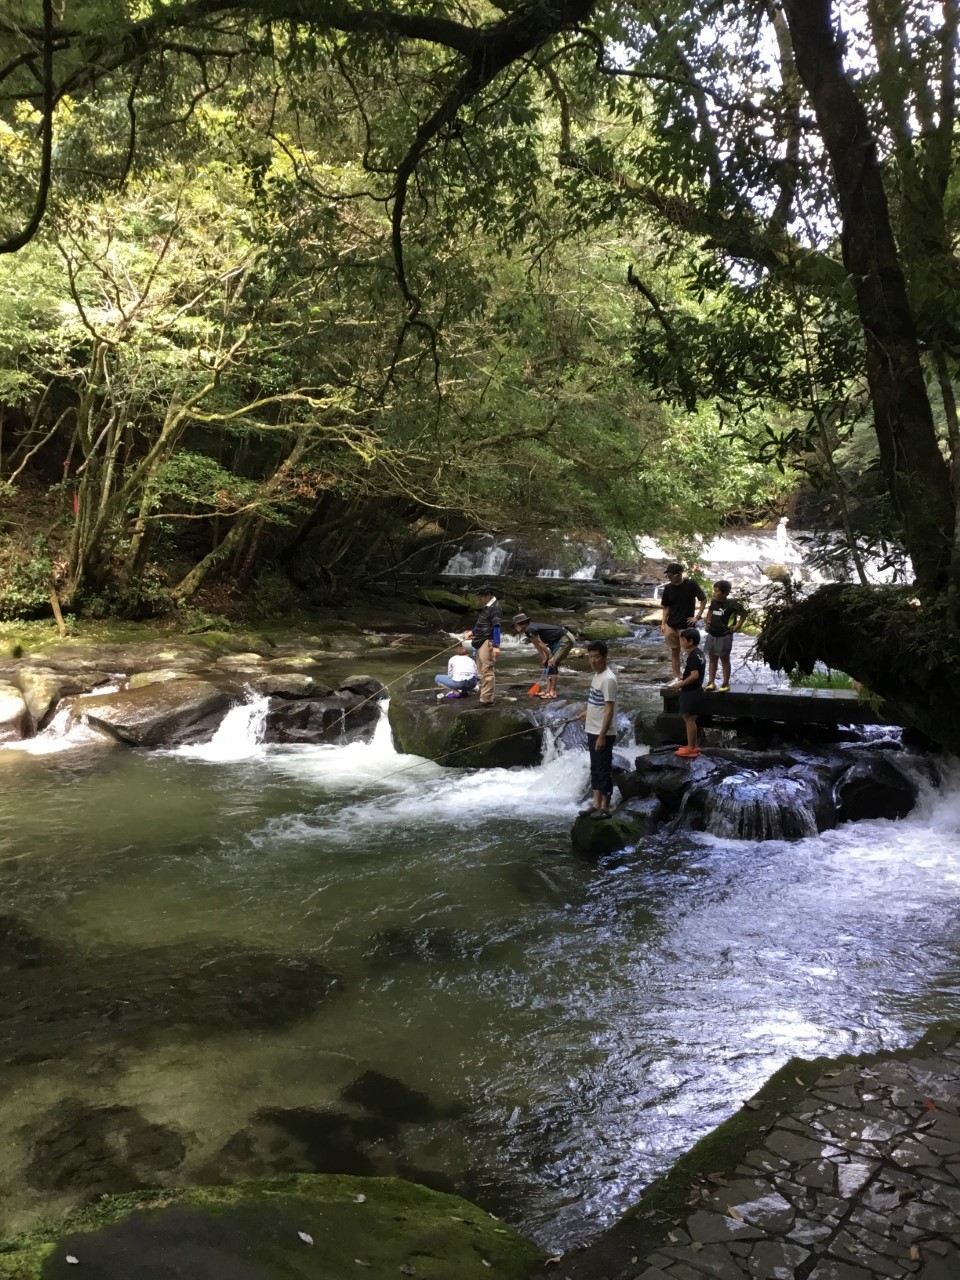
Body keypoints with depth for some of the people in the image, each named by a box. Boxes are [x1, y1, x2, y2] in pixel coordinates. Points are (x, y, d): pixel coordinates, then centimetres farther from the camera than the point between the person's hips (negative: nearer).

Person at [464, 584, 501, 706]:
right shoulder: (486, 608, 19)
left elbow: (496, 627, -19)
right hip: (480, 642, 10)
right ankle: (486, 697, 21)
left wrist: (496, 646, -26)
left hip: (487, 642, -10)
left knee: (487, 671, -11)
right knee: (481, 672, 14)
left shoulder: (494, 609, -11)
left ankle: (487, 699, -12)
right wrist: (472, 632, 28)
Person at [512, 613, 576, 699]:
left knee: (551, 663, -10)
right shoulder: (531, 628, 12)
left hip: (565, 639, -10)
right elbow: (538, 646, 15)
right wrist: (544, 659, 14)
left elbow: (541, 645, -14)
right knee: (549, 663, 13)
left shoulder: (529, 630, -17)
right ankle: (549, 690, 18)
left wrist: (550, 657, -8)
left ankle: (552, 692, -8)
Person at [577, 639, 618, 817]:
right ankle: (596, 804, 23)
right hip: (592, 730, 10)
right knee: (595, 768, 15)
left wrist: (602, 735, -24)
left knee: (604, 769, 0)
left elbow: (609, 710, -23)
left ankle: (605, 807, 8)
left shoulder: (608, 679, -21)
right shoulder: (597, 675, 8)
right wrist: (587, 713, 31)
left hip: (602, 733, -10)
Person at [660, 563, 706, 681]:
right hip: (671, 626, 4)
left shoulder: (691, 584, -11)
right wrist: (663, 624, 1)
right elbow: (665, 607, 8)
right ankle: (676, 678, 16)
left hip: (686, 626, -4)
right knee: (674, 652, 8)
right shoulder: (668, 588, 1)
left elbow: (703, 600, -5)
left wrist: (697, 616, -8)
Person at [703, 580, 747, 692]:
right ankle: (711, 682, 16)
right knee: (712, 658, 10)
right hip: (711, 634, 6)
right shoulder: (713, 602, 2)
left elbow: (744, 614, -4)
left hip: (724, 636, -6)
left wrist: (737, 626, -7)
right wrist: (707, 621, 13)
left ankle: (726, 683, 11)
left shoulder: (732, 604, -16)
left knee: (724, 659, 4)